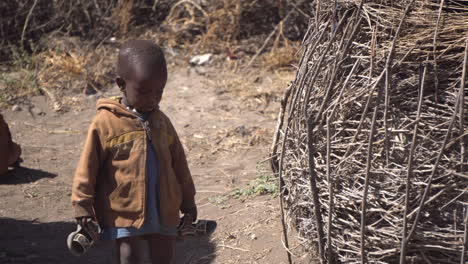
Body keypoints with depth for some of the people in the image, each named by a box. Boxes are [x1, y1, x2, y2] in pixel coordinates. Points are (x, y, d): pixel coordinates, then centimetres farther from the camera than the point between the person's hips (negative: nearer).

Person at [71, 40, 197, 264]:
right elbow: (87, 168, -7)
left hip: (163, 211, 5)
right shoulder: (106, 122, -10)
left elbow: (178, 164, 15)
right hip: (124, 211, -5)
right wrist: (82, 206, -8)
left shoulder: (161, 122, 6)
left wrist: (187, 201, 20)